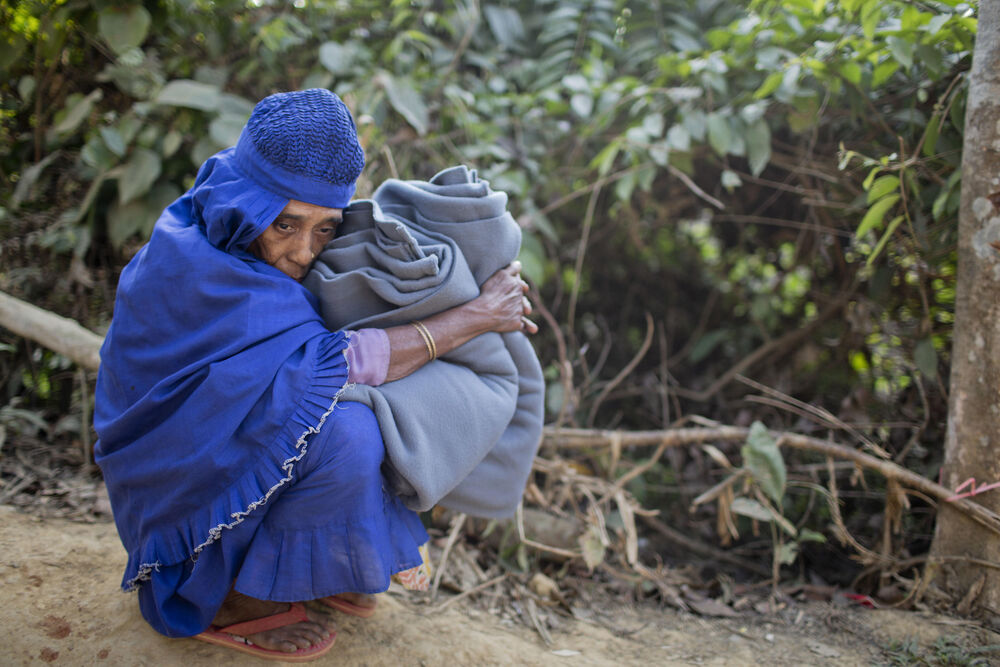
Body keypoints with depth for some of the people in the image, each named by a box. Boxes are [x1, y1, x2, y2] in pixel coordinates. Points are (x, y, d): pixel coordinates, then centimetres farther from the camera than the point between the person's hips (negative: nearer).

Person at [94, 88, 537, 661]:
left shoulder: (258, 244, -5)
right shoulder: (193, 270, -28)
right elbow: (331, 362, -32)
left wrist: (484, 299, -7)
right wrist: (472, 318, -24)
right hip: (184, 489, -8)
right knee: (344, 431, -32)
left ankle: (313, 561, 9)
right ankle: (222, 601, -10)